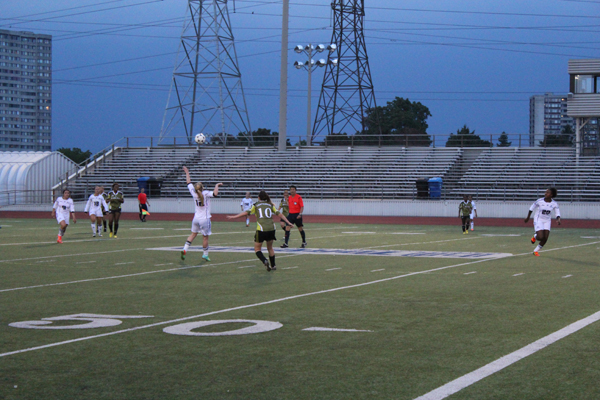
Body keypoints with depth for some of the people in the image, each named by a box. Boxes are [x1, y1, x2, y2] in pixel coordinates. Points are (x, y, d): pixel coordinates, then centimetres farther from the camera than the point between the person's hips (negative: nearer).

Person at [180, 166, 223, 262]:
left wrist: (187, 173, 20)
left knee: (193, 234, 18)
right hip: (205, 219, -5)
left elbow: (189, 183, 8)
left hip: (196, 218, 5)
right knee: (205, 237, 6)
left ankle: (185, 249, 5)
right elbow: (215, 193, -36)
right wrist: (217, 185, -20)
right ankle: (205, 255, 15)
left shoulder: (194, 193, -5)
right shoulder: (205, 194, -19)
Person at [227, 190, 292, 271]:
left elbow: (246, 212, 0)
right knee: (270, 248, 22)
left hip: (261, 230, -3)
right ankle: (273, 266, 25)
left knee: (257, 249, 8)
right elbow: (279, 214, 11)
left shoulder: (256, 205, 7)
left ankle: (265, 260, -18)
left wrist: (234, 217, 3)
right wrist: (288, 222, 17)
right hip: (271, 229, 3)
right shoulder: (270, 205, 15)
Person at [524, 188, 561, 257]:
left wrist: (558, 219, -22)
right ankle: (535, 237, 21)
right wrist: (528, 217, 9)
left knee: (545, 238, -5)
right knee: (541, 237, -18)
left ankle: (536, 251, 17)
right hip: (538, 220, -3)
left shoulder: (554, 204, -10)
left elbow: (557, 213, 0)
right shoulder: (539, 201, -15)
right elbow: (532, 208, 1)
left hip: (547, 221, 3)